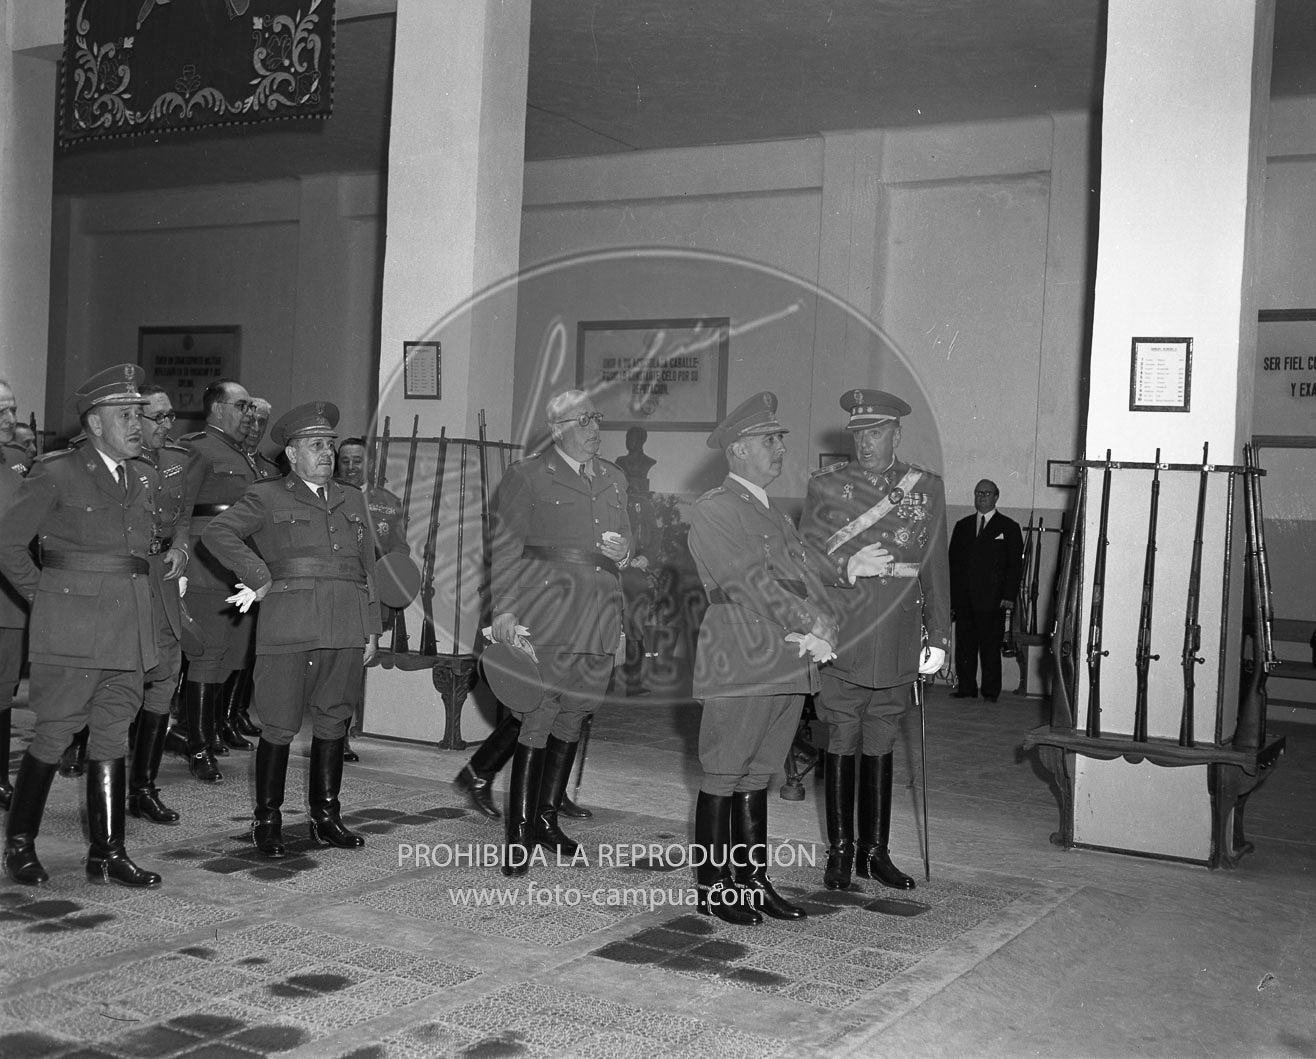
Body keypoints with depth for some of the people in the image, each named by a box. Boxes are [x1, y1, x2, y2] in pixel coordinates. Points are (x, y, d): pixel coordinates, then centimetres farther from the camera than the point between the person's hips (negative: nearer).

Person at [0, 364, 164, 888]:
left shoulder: (145, 478, 12)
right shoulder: (56, 474, -6)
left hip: (128, 630, 6)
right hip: (71, 630, -5)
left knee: (112, 740, 8)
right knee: (53, 736, 1)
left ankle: (107, 854, 13)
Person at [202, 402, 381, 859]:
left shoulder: (352, 501, 20)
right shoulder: (267, 497, 5)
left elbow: (368, 568, 20)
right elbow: (217, 532, -8)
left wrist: (372, 629, 14)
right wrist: (259, 577, -11)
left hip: (346, 629, 5)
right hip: (289, 627, -4)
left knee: (333, 722, 9)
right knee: (281, 726, -1)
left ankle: (326, 816, 19)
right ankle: (267, 820, 11)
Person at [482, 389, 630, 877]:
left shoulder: (613, 478, 19)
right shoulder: (527, 476, 0)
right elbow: (506, 548, -4)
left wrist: (622, 550, 3)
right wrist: (504, 609, -13)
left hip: (599, 617, 6)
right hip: (546, 613, -6)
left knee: (573, 715, 11)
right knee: (537, 717, -8)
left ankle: (547, 815, 24)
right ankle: (520, 832, -2)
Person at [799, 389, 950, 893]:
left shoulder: (926, 488, 7)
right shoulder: (826, 485, 2)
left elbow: (935, 570, 8)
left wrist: (937, 638, 6)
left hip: (898, 645, 2)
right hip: (841, 640, -2)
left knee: (881, 746, 11)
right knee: (842, 744, 3)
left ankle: (874, 850, 20)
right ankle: (840, 851, 13)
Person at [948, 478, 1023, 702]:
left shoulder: (1009, 528, 6)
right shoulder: (962, 526, 16)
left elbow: (1015, 565, 1)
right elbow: (952, 561, 15)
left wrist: (1009, 596, -8)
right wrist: (949, 596, 6)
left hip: (992, 600, -3)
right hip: (963, 599, 4)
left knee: (990, 648, -2)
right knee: (964, 646, 4)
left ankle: (990, 692, 5)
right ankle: (966, 688, 12)